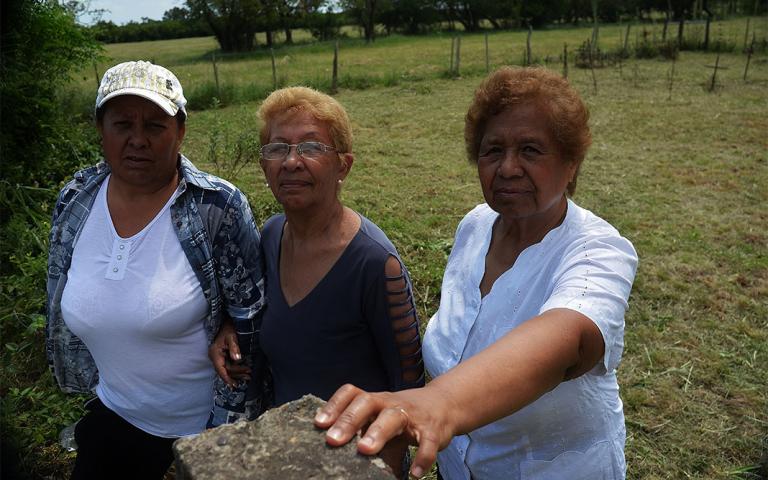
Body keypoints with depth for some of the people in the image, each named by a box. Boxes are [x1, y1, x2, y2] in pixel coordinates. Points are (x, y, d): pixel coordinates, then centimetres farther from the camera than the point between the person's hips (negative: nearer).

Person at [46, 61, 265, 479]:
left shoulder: (217, 208, -22)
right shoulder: (75, 202, -7)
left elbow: (251, 324, -15)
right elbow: (64, 309, 8)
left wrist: (233, 416, -10)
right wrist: (95, 383, 12)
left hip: (205, 428, -4)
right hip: (113, 418, 5)